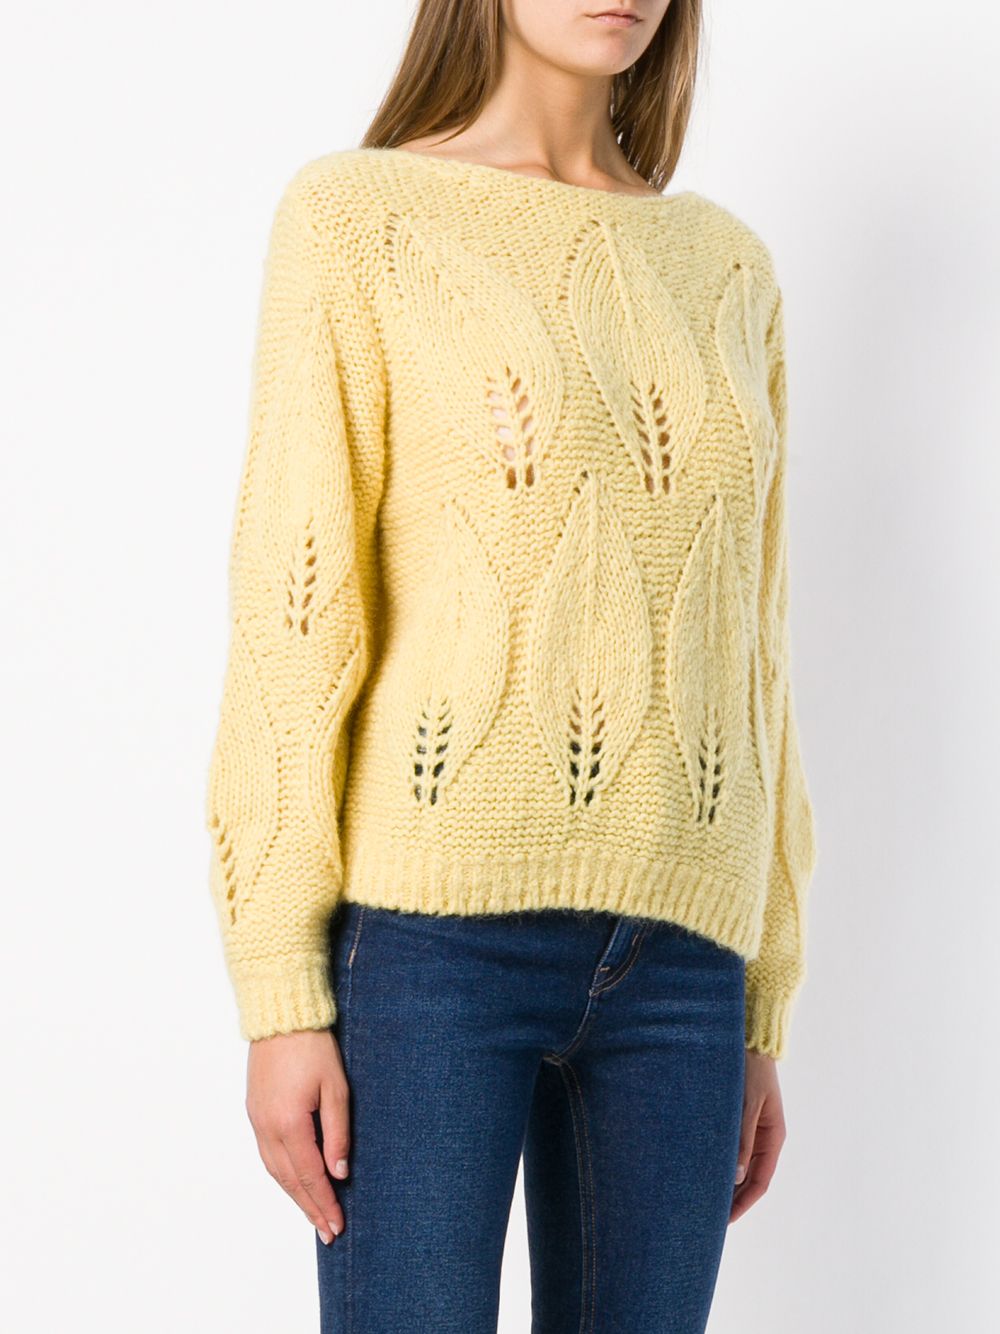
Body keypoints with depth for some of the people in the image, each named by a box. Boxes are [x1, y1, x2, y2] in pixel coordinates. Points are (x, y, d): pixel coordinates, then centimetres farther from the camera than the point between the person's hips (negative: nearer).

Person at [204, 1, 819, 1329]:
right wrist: (283, 1000, -9)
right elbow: (293, 608, -4)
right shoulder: (357, 214, 1)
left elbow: (745, 653, 15)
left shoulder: (727, 270, 15)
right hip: (434, 926, -4)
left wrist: (761, 1011, 14)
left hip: (675, 954, 5)